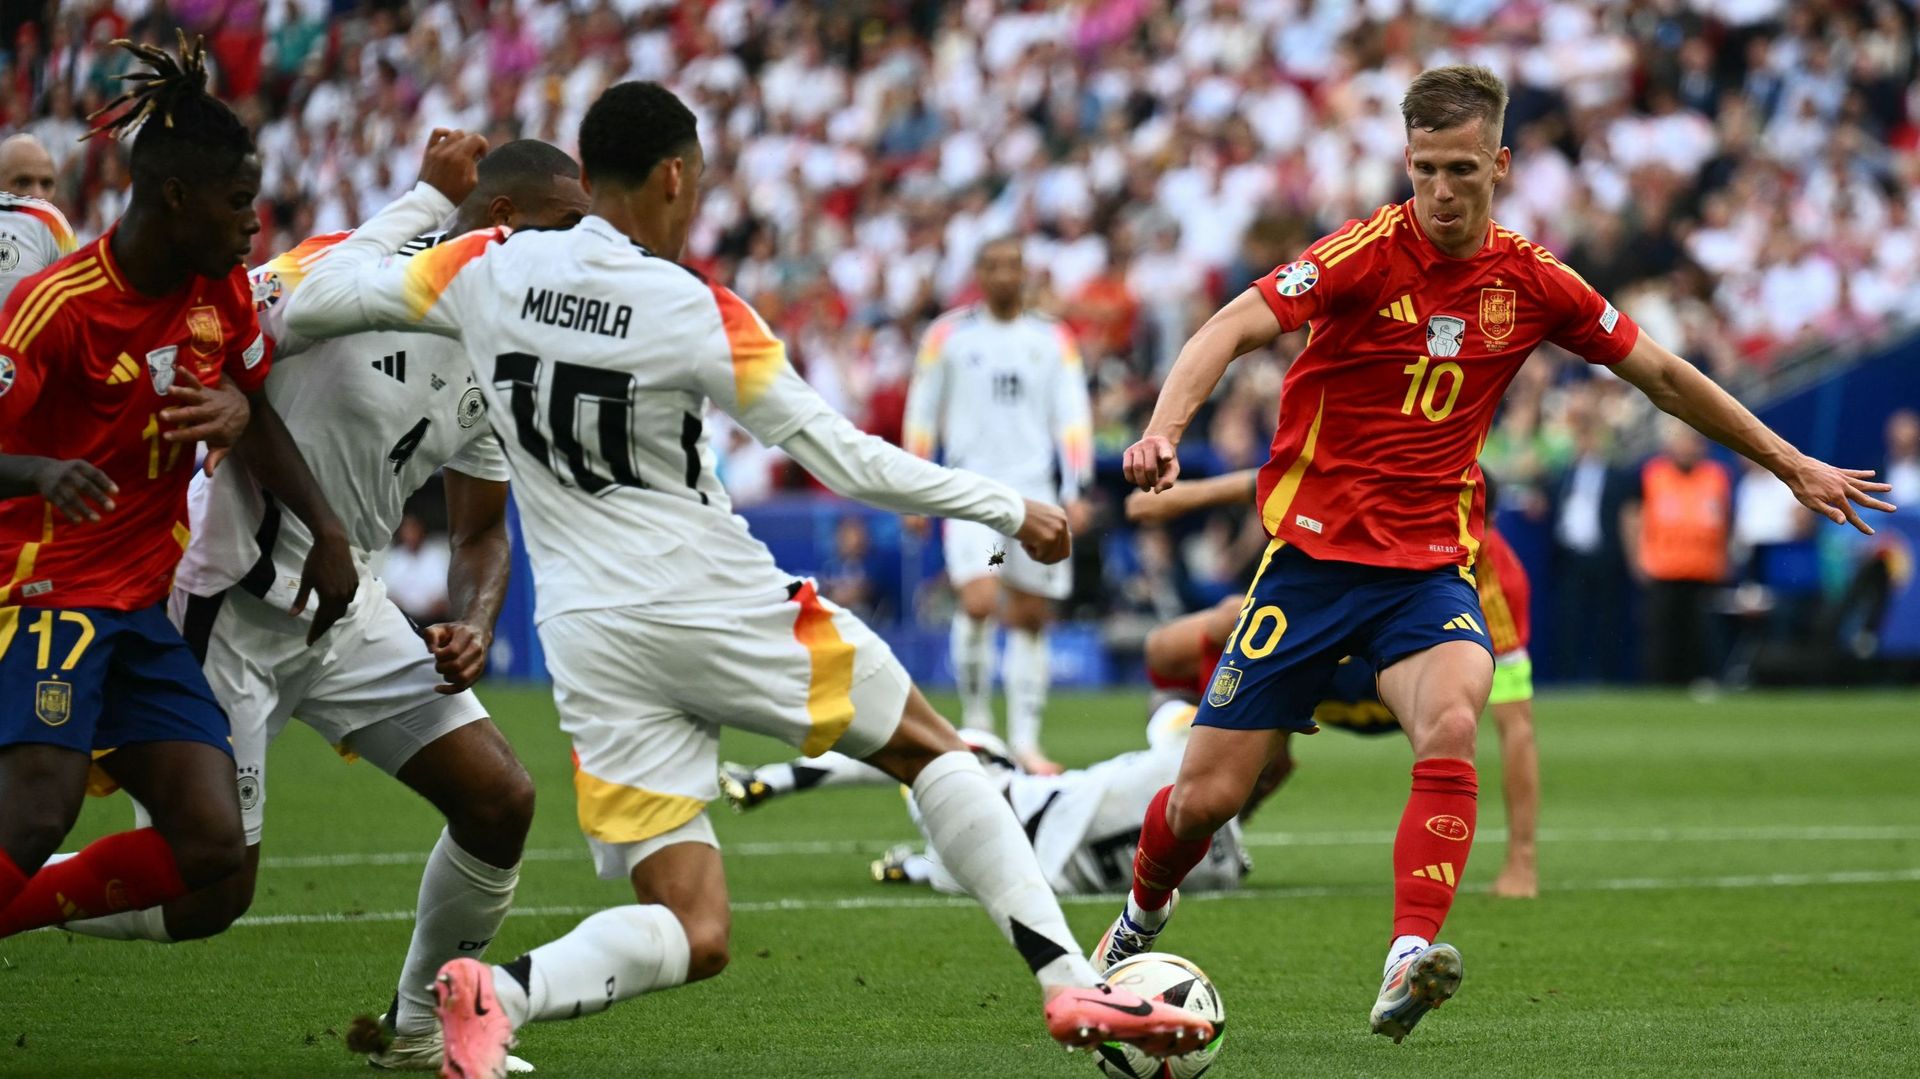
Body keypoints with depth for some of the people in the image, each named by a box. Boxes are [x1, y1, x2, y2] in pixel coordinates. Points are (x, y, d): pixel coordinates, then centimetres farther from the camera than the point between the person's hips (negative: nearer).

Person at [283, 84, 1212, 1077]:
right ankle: (1071, 985, 8)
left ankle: (498, 992, -24)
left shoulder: (483, 271, 0)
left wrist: (430, 198, 21)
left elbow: (310, 299, 9)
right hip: (719, 610, -4)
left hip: (588, 642, 4)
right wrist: (1009, 511, 4)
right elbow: (844, 459, -7)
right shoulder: (696, 314, -11)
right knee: (929, 748, 19)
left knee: (692, 936, 5)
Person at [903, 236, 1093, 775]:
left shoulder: (1054, 340, 9)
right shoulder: (948, 335, 5)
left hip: (1034, 489, 2)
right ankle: (975, 719, -3)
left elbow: (1072, 416, 6)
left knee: (1031, 617, 2)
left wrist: (1075, 491, -4)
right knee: (979, 602, -20)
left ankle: (1025, 739, 8)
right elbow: (922, 412, 9)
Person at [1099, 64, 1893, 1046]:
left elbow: (1662, 374, 15)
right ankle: (1141, 916, 31)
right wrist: (1165, 430, -41)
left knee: (1451, 723, -31)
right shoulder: (1370, 253, -10)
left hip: (1429, 566, 2)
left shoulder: (1531, 281, 2)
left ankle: (1409, 961, -38)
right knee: (1206, 795, -1)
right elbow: (1235, 328, -23)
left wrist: (1792, 465, 19)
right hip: (1313, 550, -2)